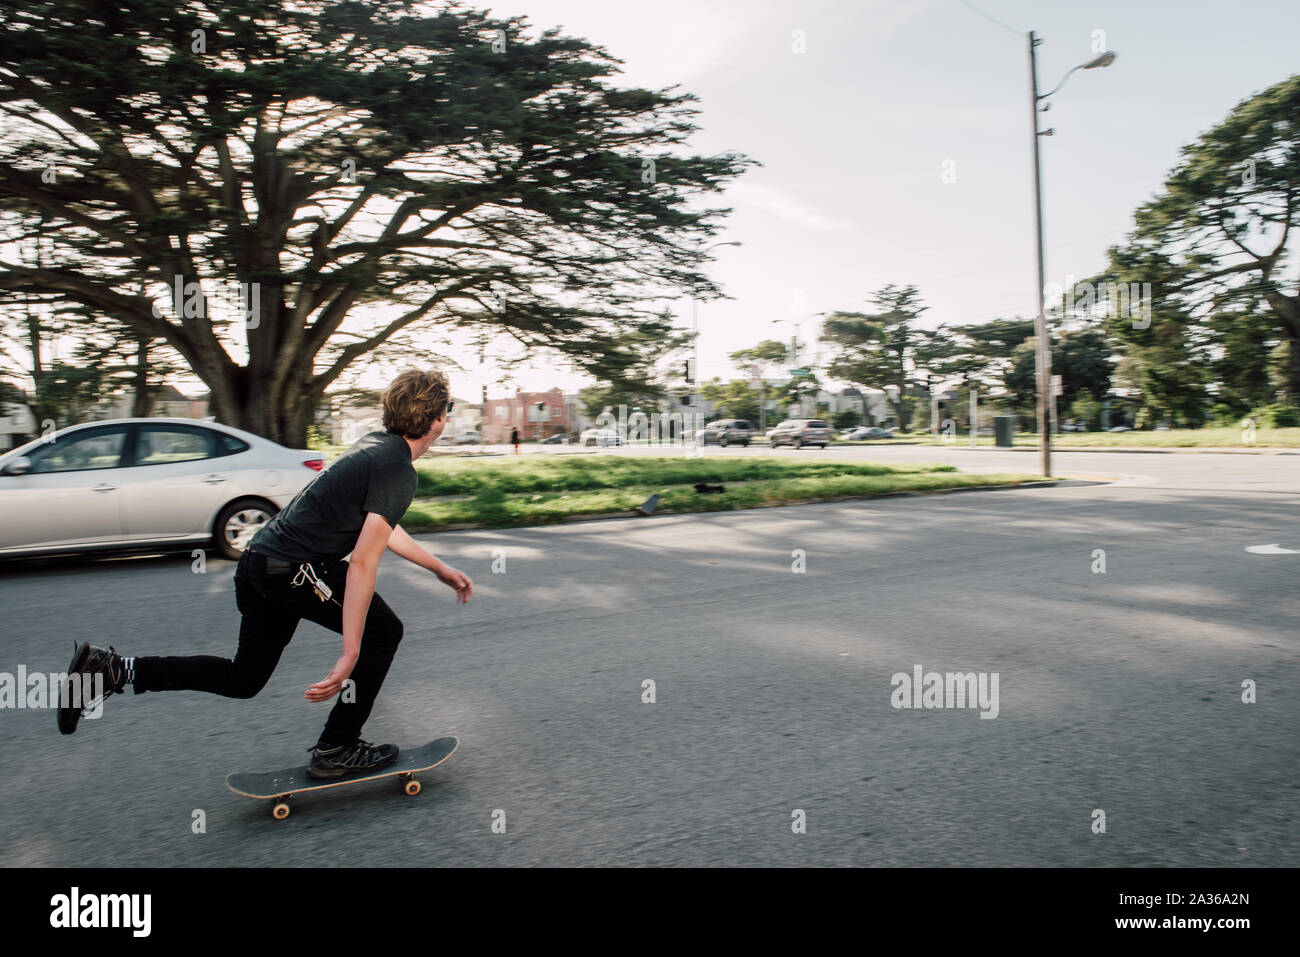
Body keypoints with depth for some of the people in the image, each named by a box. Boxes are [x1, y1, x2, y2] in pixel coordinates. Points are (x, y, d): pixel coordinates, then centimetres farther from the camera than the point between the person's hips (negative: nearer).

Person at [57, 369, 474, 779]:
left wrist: (440, 568, 29)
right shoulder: (398, 472, -16)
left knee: (244, 678, 21)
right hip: (294, 571, -9)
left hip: (259, 557, 9)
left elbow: (381, 527, 25)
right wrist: (349, 655, -26)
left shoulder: (375, 444, 13)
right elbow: (363, 563, -25)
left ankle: (112, 669, 17)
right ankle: (336, 750, 12)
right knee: (383, 632, 8)